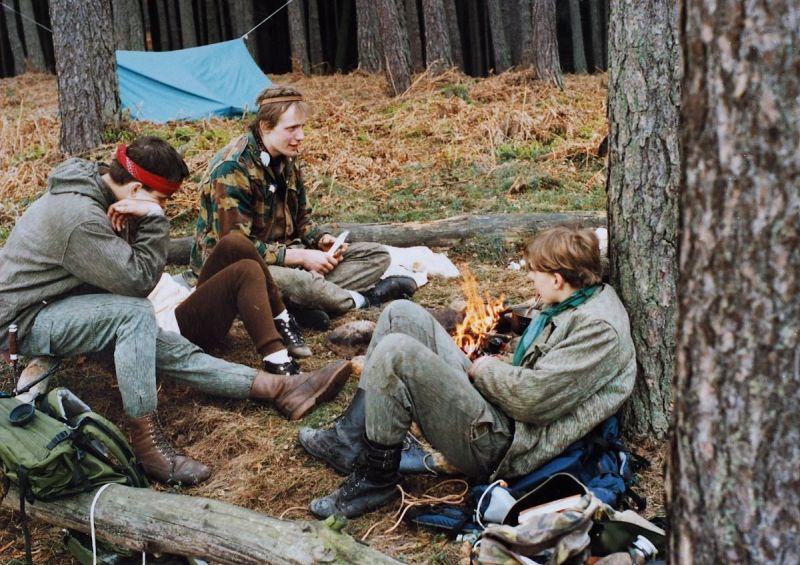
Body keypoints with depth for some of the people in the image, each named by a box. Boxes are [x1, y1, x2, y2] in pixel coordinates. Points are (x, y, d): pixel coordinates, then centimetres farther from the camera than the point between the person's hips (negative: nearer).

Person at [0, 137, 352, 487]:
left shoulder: (92, 188, 3)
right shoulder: (80, 217, -28)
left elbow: (128, 270, 4)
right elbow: (138, 280, -25)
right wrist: (154, 220, -23)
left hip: (57, 304, 9)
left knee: (158, 345, -5)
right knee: (135, 314, -28)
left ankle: (281, 388, -11)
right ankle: (146, 442, -25)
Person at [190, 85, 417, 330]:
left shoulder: (286, 159, 6)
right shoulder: (232, 168, -20)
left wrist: (322, 239, -5)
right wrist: (301, 257, -23)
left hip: (285, 256, 9)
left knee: (377, 255, -1)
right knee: (298, 281, -43)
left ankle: (307, 303, -24)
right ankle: (362, 299, -14)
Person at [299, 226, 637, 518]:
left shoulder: (599, 328, -18)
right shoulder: (577, 303, 13)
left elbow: (533, 399, -23)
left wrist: (487, 369, -6)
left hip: (504, 445, -11)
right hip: (492, 402, 11)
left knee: (396, 352, -23)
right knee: (402, 314, 4)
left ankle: (375, 479, -7)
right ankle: (351, 438, 1)